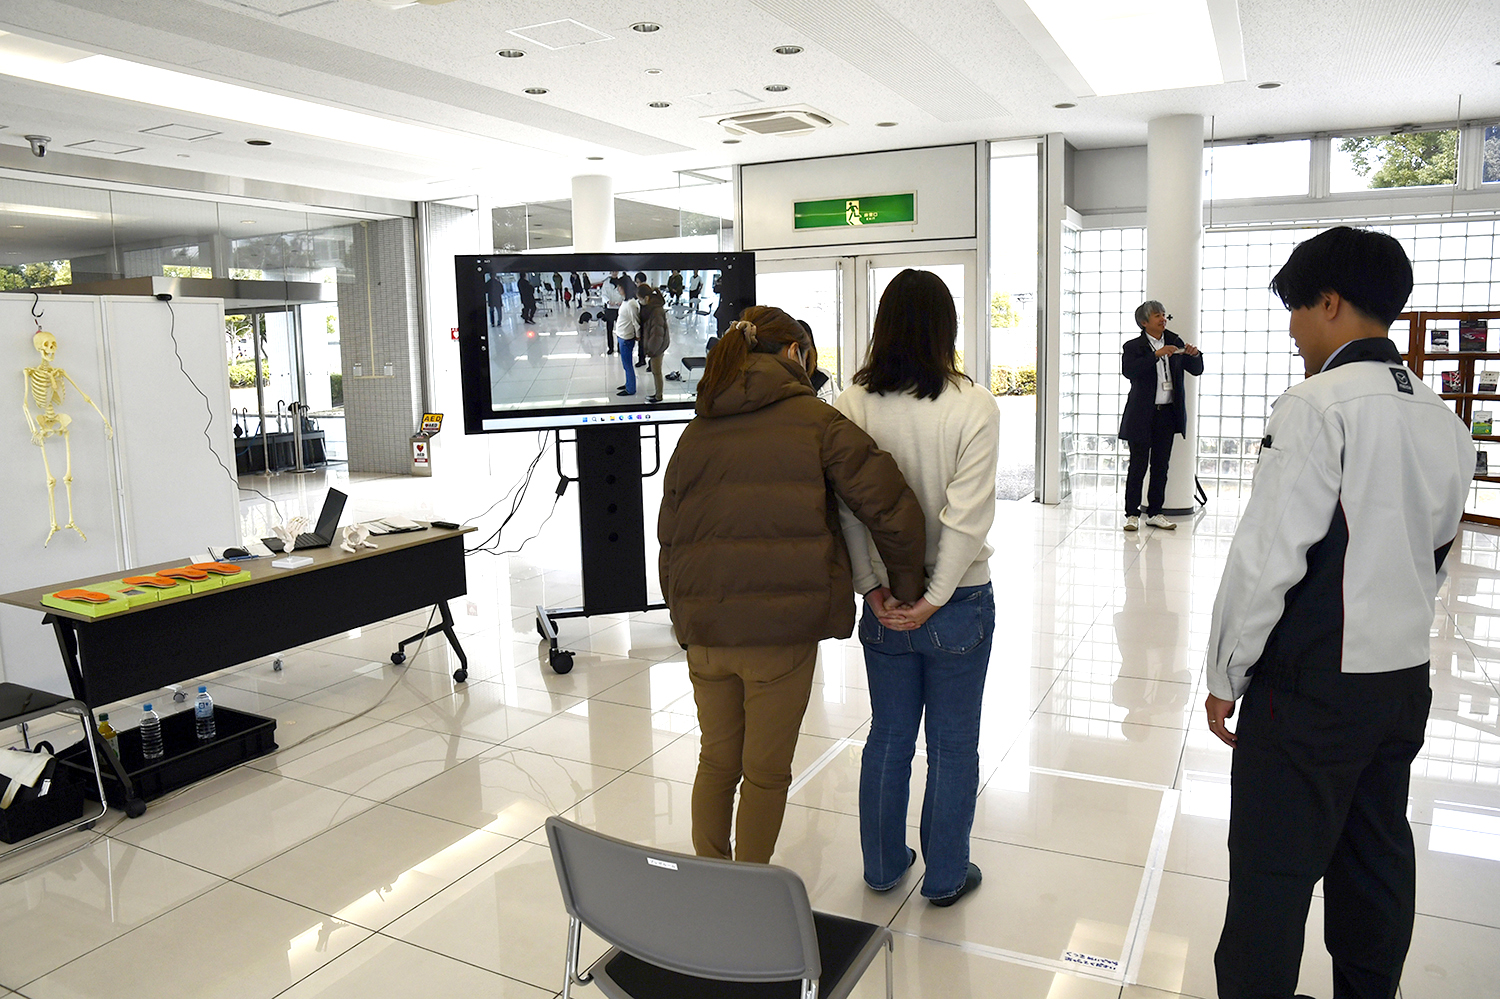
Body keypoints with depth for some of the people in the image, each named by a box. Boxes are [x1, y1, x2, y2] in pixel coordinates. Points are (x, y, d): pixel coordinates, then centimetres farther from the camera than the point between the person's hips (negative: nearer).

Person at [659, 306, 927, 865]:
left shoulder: (697, 431, 11)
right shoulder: (815, 420, -3)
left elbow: (668, 537, 13)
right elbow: (890, 506, -11)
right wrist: (905, 588, 1)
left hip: (705, 626, 5)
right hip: (781, 628, -4)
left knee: (717, 762, 22)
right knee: (766, 771, 12)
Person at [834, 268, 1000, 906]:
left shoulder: (852, 405, -8)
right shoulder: (973, 406, -15)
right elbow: (967, 513, -18)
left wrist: (873, 588, -5)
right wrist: (934, 600, -13)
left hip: (884, 603, 3)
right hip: (959, 601, -3)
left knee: (888, 736, 19)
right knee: (953, 744, 14)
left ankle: (883, 865, 34)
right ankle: (945, 877, 29)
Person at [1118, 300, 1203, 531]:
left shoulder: (1174, 342, 10)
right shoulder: (1133, 346, -3)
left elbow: (1196, 370, 12)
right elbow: (1128, 370, -22)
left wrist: (1195, 355, -9)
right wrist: (1156, 355, -26)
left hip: (1168, 413, 4)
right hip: (1142, 415, -4)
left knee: (1161, 465, 9)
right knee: (1138, 466, -1)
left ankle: (1155, 513, 17)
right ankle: (1132, 514, 6)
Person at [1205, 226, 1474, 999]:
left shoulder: (1317, 407, -16)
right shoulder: (1444, 420, 8)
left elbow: (1267, 557, -19)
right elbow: (1435, 550, 16)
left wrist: (1225, 674, -10)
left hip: (1311, 689, -8)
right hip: (1406, 679, 8)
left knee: (1271, 876, 2)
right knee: (1376, 864, 20)